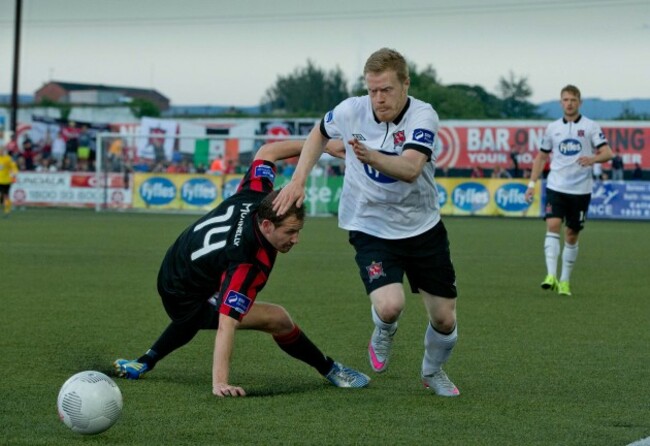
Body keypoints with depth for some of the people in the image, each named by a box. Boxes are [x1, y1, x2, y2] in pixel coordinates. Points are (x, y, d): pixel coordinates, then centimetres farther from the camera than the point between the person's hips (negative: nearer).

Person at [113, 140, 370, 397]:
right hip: (185, 300, -8)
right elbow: (226, 325, -44)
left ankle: (145, 362, 57)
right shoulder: (249, 264, -40)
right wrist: (220, 382, -48)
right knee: (278, 319, -12)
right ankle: (330, 371, 8)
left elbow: (266, 152, -4)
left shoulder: (255, 195, -23)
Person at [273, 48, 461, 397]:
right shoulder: (351, 111, -12)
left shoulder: (423, 116, -19)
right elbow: (319, 134, 12)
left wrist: (370, 156, -52)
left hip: (423, 228, 0)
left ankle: (433, 372, 38)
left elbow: (410, 169, -35)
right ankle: (383, 335, 13)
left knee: (444, 318, 4)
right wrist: (298, 180, 2)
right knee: (389, 305, -26)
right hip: (371, 228, 0)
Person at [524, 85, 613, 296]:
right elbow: (541, 157, 17)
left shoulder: (590, 127, 1)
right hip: (556, 187, 1)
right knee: (553, 226, -18)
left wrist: (593, 159, -28)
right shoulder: (552, 128, 9)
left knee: (572, 235, 5)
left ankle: (565, 281, 16)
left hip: (581, 189, -1)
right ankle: (551, 275, -24)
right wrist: (532, 183, 9)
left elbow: (608, 152, -6)